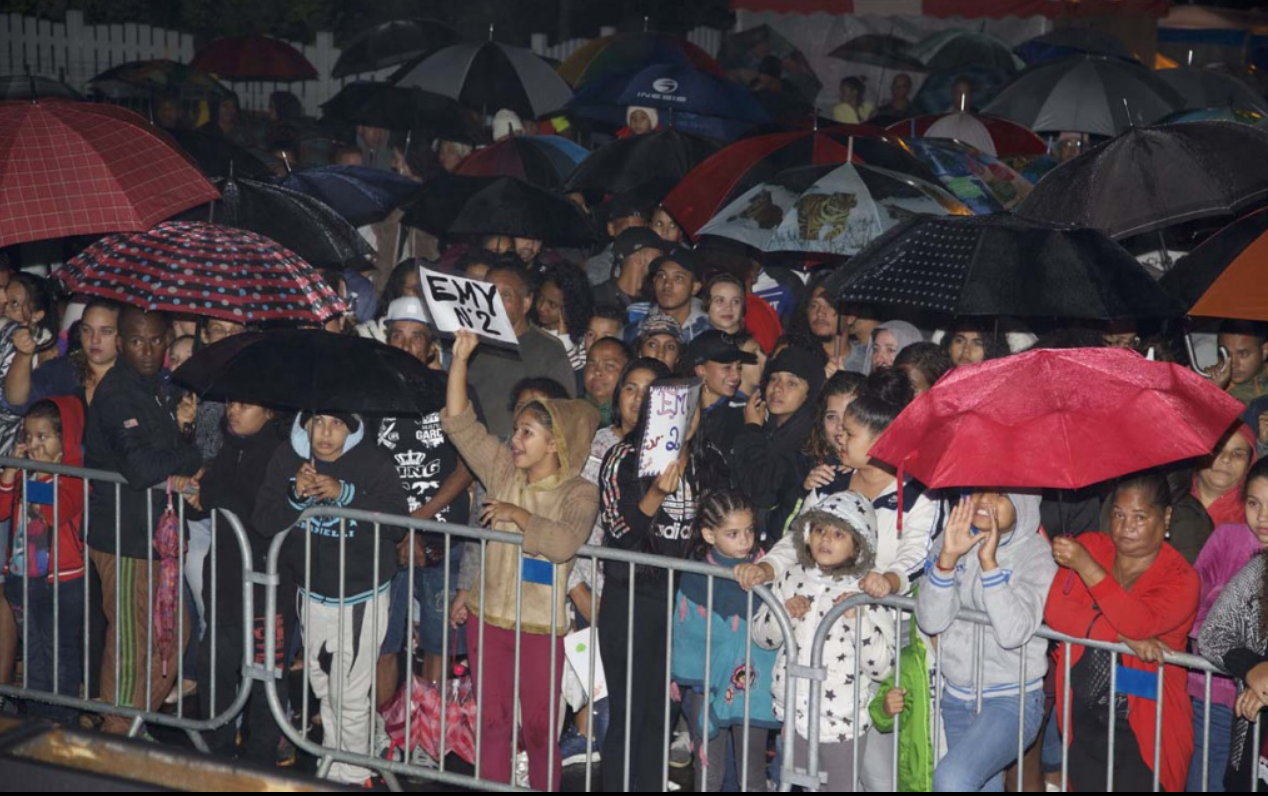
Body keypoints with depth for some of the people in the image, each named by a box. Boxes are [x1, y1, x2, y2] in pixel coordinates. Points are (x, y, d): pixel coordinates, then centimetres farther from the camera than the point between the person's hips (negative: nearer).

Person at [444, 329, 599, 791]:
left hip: (540, 627, -4)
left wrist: (518, 514, -18)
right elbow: (458, 424, 1)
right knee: (492, 722, 12)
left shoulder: (579, 493, -10)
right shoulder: (504, 472, 4)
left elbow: (564, 543, -29)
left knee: (539, 728, 4)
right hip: (488, 617, 4)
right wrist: (460, 359, -5)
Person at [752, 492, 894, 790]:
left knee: (841, 785, 8)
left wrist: (857, 619, -27)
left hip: (842, 721, -4)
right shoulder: (792, 579, 1)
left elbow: (880, 667, -15)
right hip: (794, 713, 4)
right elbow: (761, 636, 7)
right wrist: (784, 614, -12)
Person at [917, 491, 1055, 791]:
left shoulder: (1035, 555, -12)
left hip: (1011, 700, -5)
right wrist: (948, 557, -22)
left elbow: (1014, 633, -24)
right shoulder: (951, 541, 1)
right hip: (956, 698, 5)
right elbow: (930, 622, -10)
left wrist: (988, 563, -28)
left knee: (952, 778, -26)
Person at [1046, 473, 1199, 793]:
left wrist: (1085, 566, -27)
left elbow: (1140, 623, -24)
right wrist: (1124, 637, -20)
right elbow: (1057, 610, -10)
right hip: (1084, 718, 3)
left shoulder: (1180, 578, -6)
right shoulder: (1090, 547, 3)